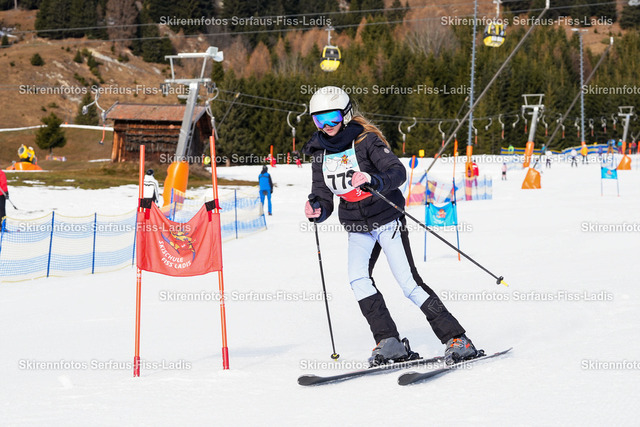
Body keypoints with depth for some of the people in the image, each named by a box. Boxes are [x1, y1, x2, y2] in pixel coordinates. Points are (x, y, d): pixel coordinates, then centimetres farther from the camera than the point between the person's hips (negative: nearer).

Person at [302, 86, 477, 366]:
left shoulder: (366, 140, -11)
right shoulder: (319, 153, 5)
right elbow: (323, 198, 8)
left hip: (386, 220, -5)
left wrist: (374, 180, -43)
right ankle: (389, 343, -16)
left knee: (409, 282, -11)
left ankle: (457, 340, -6)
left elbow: (398, 171, -23)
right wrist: (317, 210, -15)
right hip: (357, 228, 5)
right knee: (357, 278, -19)